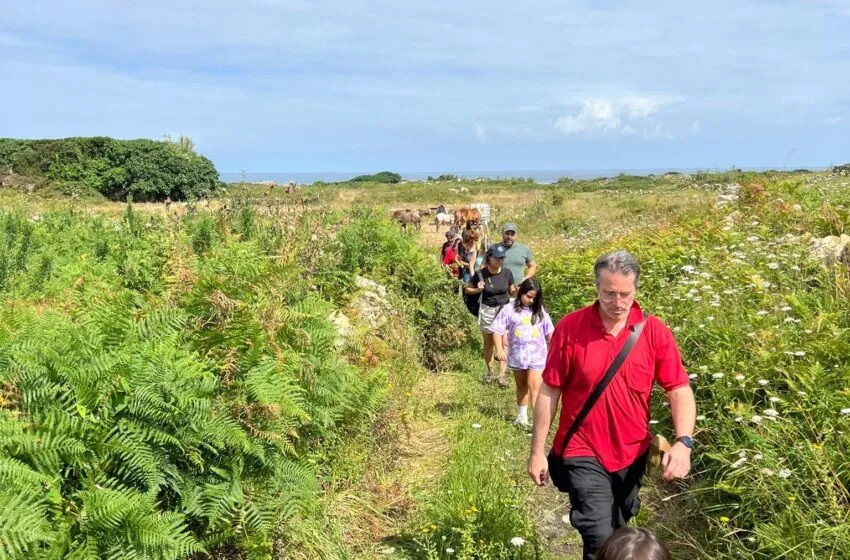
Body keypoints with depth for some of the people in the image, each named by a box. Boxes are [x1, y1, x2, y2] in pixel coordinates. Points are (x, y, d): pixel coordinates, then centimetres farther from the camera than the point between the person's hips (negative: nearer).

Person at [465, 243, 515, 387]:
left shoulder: (507, 273, -8)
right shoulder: (481, 274, -12)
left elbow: (511, 291, 7)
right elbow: (467, 289, 1)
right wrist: (478, 289, -18)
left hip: (504, 310, 0)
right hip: (487, 311, 0)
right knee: (488, 344, 13)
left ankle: (502, 375, -2)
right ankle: (489, 371, 30)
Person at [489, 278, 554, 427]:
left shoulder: (540, 311, 0)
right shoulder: (509, 309, -6)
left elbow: (549, 332, 8)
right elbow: (498, 330, -7)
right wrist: (499, 350, -17)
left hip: (537, 356, -1)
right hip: (517, 355, 1)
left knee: (535, 387, -10)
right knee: (521, 386, 17)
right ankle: (522, 416, 33)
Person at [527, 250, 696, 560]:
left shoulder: (655, 331, -9)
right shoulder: (569, 328, -14)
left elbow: (680, 390, -7)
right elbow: (549, 391, -7)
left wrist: (683, 442, -24)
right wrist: (537, 451, -4)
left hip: (632, 454, 3)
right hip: (584, 453, -3)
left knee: (618, 530, 24)